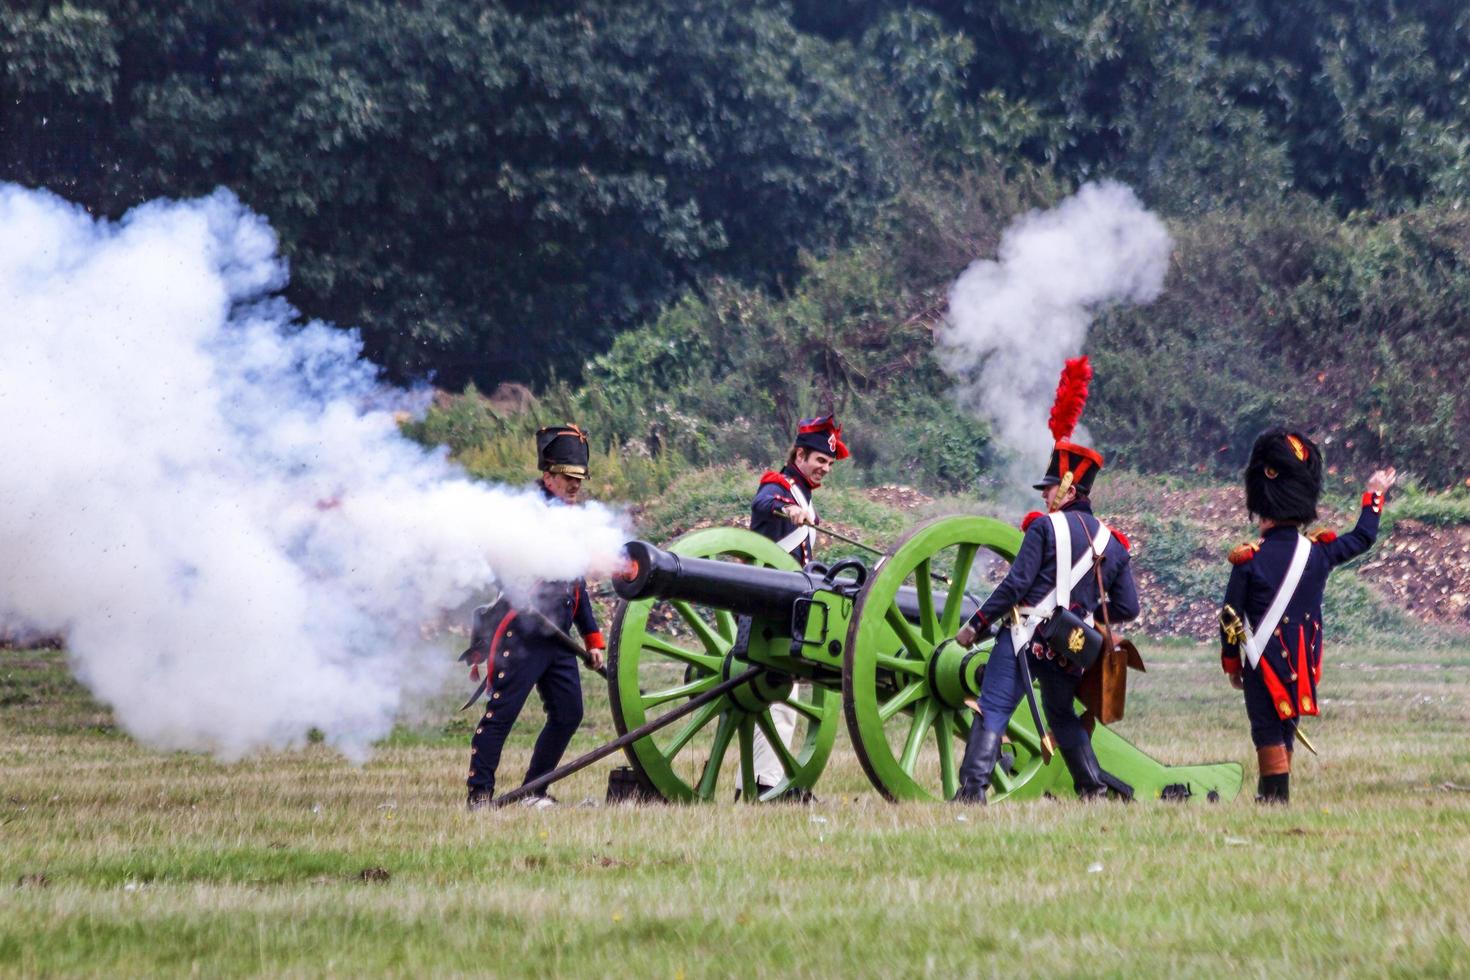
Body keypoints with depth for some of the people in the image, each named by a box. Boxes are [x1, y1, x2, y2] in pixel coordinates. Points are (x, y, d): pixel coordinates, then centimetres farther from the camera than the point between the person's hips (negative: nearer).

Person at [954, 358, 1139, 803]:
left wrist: (975, 624, -5)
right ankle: (1094, 788, 20)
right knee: (1063, 717, 24)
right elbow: (1128, 607, 12)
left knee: (993, 712, -9)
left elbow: (1016, 583, -11)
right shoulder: (1111, 542, 11)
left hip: (1025, 635, -6)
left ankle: (973, 789, -21)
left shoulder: (1046, 526, -5)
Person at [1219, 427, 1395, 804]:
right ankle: (1271, 796, 22)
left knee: (1269, 734, -1)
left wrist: (1231, 663, 5)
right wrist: (1375, 495, 31)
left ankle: (1276, 797, -6)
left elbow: (1231, 617, -8)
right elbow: (1364, 537, 15)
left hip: (1264, 663, -4)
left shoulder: (1248, 559, -13)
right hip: (1303, 665, 4)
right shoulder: (1320, 552, -2)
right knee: (1286, 730, 15)